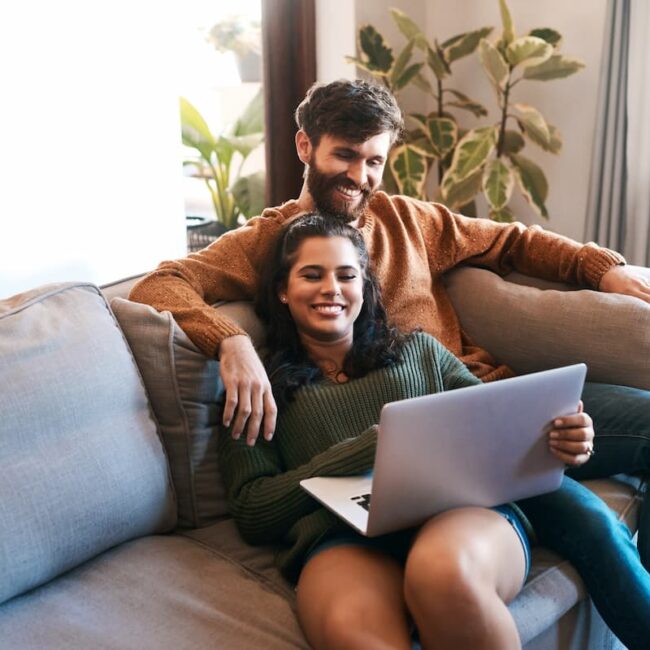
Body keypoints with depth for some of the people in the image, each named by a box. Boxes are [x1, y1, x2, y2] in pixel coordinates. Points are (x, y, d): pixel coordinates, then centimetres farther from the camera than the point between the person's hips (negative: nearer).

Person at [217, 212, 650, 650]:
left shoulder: (419, 351, 24)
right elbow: (252, 512, 4)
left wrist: (557, 437, -8)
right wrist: (374, 446, -8)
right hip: (341, 538, -3)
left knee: (445, 570, -36)